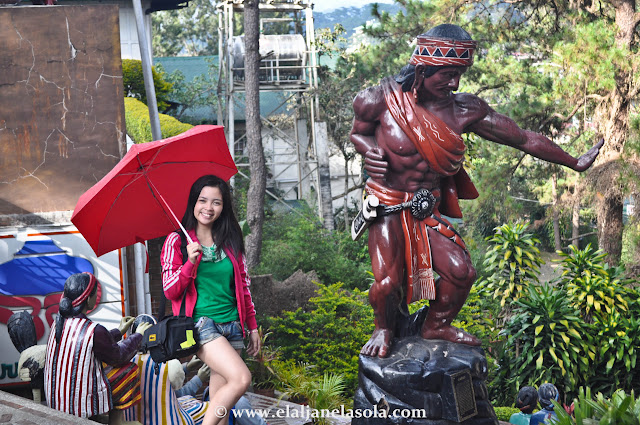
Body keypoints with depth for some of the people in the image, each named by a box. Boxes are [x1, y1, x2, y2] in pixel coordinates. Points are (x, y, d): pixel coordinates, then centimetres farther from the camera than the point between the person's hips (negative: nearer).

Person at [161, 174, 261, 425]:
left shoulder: (230, 242, 13)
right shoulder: (177, 242, 2)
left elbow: (243, 287, 18)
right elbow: (170, 291, -4)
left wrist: (252, 326, 15)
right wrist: (191, 262, -18)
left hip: (231, 326, 5)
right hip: (200, 323, -5)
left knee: (220, 400, -1)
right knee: (241, 379, -23)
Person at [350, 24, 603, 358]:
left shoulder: (465, 111, -8)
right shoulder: (381, 100, -16)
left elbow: (523, 139, 0)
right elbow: (358, 132, 6)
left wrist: (574, 163, 8)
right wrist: (369, 151, -19)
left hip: (429, 212, 4)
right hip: (389, 208, -4)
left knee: (461, 272, -4)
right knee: (387, 282, -18)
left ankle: (437, 326, 28)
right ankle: (383, 329, 18)